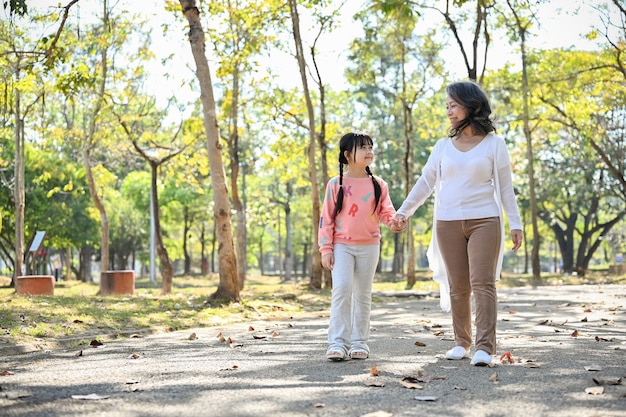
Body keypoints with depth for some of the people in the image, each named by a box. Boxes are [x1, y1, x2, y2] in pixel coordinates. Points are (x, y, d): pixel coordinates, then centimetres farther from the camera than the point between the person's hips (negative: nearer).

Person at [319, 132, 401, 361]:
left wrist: (395, 221, -21)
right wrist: (326, 249, -5)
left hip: (369, 246, 2)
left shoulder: (378, 185, 6)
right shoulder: (336, 184, 0)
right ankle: (338, 342, -12)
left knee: (363, 295, 8)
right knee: (341, 289, -15)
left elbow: (386, 211, 3)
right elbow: (326, 218, 0)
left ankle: (359, 342, 16)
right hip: (342, 246, -2)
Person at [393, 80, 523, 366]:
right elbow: (425, 183, 12)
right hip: (448, 223, 3)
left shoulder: (493, 144, 4)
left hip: (484, 221, -3)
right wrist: (403, 211, 3)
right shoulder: (443, 146, 11)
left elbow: (505, 187, 4)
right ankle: (462, 342, 15)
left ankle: (485, 348, -14)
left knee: (483, 283, -10)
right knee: (457, 287, 5)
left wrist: (515, 224, -1)